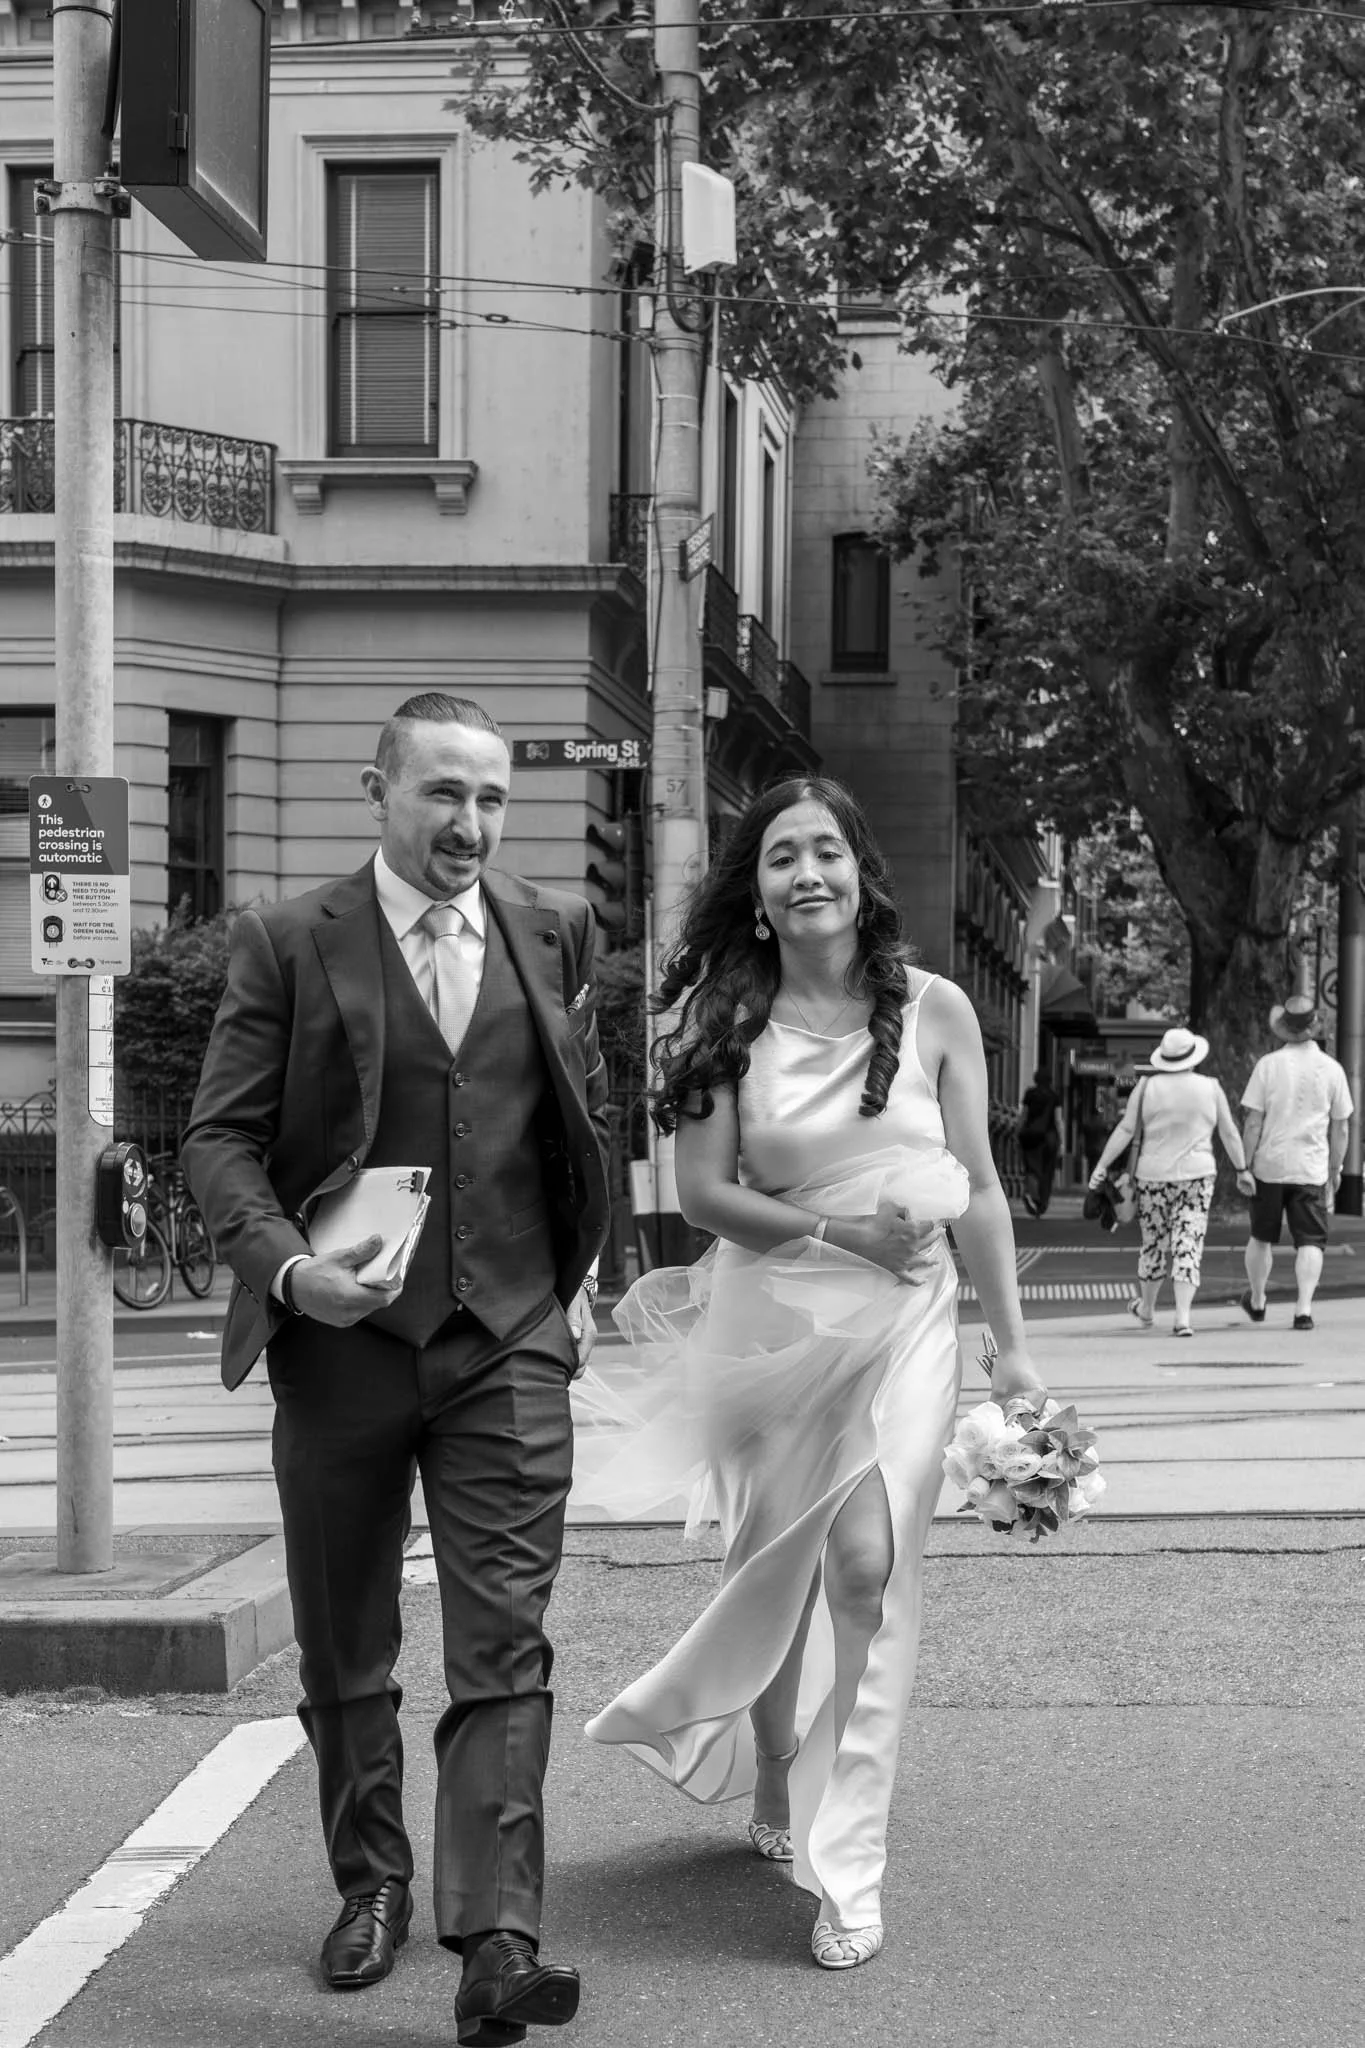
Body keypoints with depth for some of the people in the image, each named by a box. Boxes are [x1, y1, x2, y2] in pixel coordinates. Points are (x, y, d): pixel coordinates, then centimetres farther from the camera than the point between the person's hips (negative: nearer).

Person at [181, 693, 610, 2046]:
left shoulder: (554, 933, 7)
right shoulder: (287, 944, -2)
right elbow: (219, 1137, -4)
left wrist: (581, 1274, 12)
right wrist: (284, 1263, -20)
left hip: (509, 1341, 1)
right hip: (341, 1336, 0)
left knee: (504, 1652, -7)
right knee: (343, 1651, 13)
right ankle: (372, 1885, 31)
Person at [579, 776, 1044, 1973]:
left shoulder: (933, 1010, 1)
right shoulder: (728, 1020, 0)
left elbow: (979, 1188, 4)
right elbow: (703, 1188, -4)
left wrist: (1012, 1346, 2)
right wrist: (835, 1230, -17)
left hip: (903, 1324, -1)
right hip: (770, 1323, 1)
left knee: (866, 1559, -16)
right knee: (773, 1574, 10)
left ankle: (846, 1868, -9)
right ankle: (776, 1788, 38)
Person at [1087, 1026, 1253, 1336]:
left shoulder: (1147, 1086, -4)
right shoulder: (1210, 1088, 0)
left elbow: (1126, 1130, -5)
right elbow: (1229, 1133, 7)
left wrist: (1102, 1166, 0)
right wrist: (1242, 1170, 17)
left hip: (1153, 1174, 0)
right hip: (1196, 1174, 0)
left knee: (1154, 1243, 15)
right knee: (1188, 1245, -1)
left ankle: (1146, 1308, 33)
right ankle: (1183, 1317, -12)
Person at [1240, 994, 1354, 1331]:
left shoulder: (1268, 1064, -7)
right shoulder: (1332, 1069, -2)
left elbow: (1253, 1122, -7)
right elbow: (1340, 1127, 5)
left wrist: (1245, 1165, 0)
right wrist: (1336, 1168, 16)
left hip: (1270, 1164, 0)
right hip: (1312, 1168, 0)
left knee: (1262, 1237, 16)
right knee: (1311, 1242, 2)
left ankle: (1257, 1301, 31)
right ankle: (1304, 1308, -11)